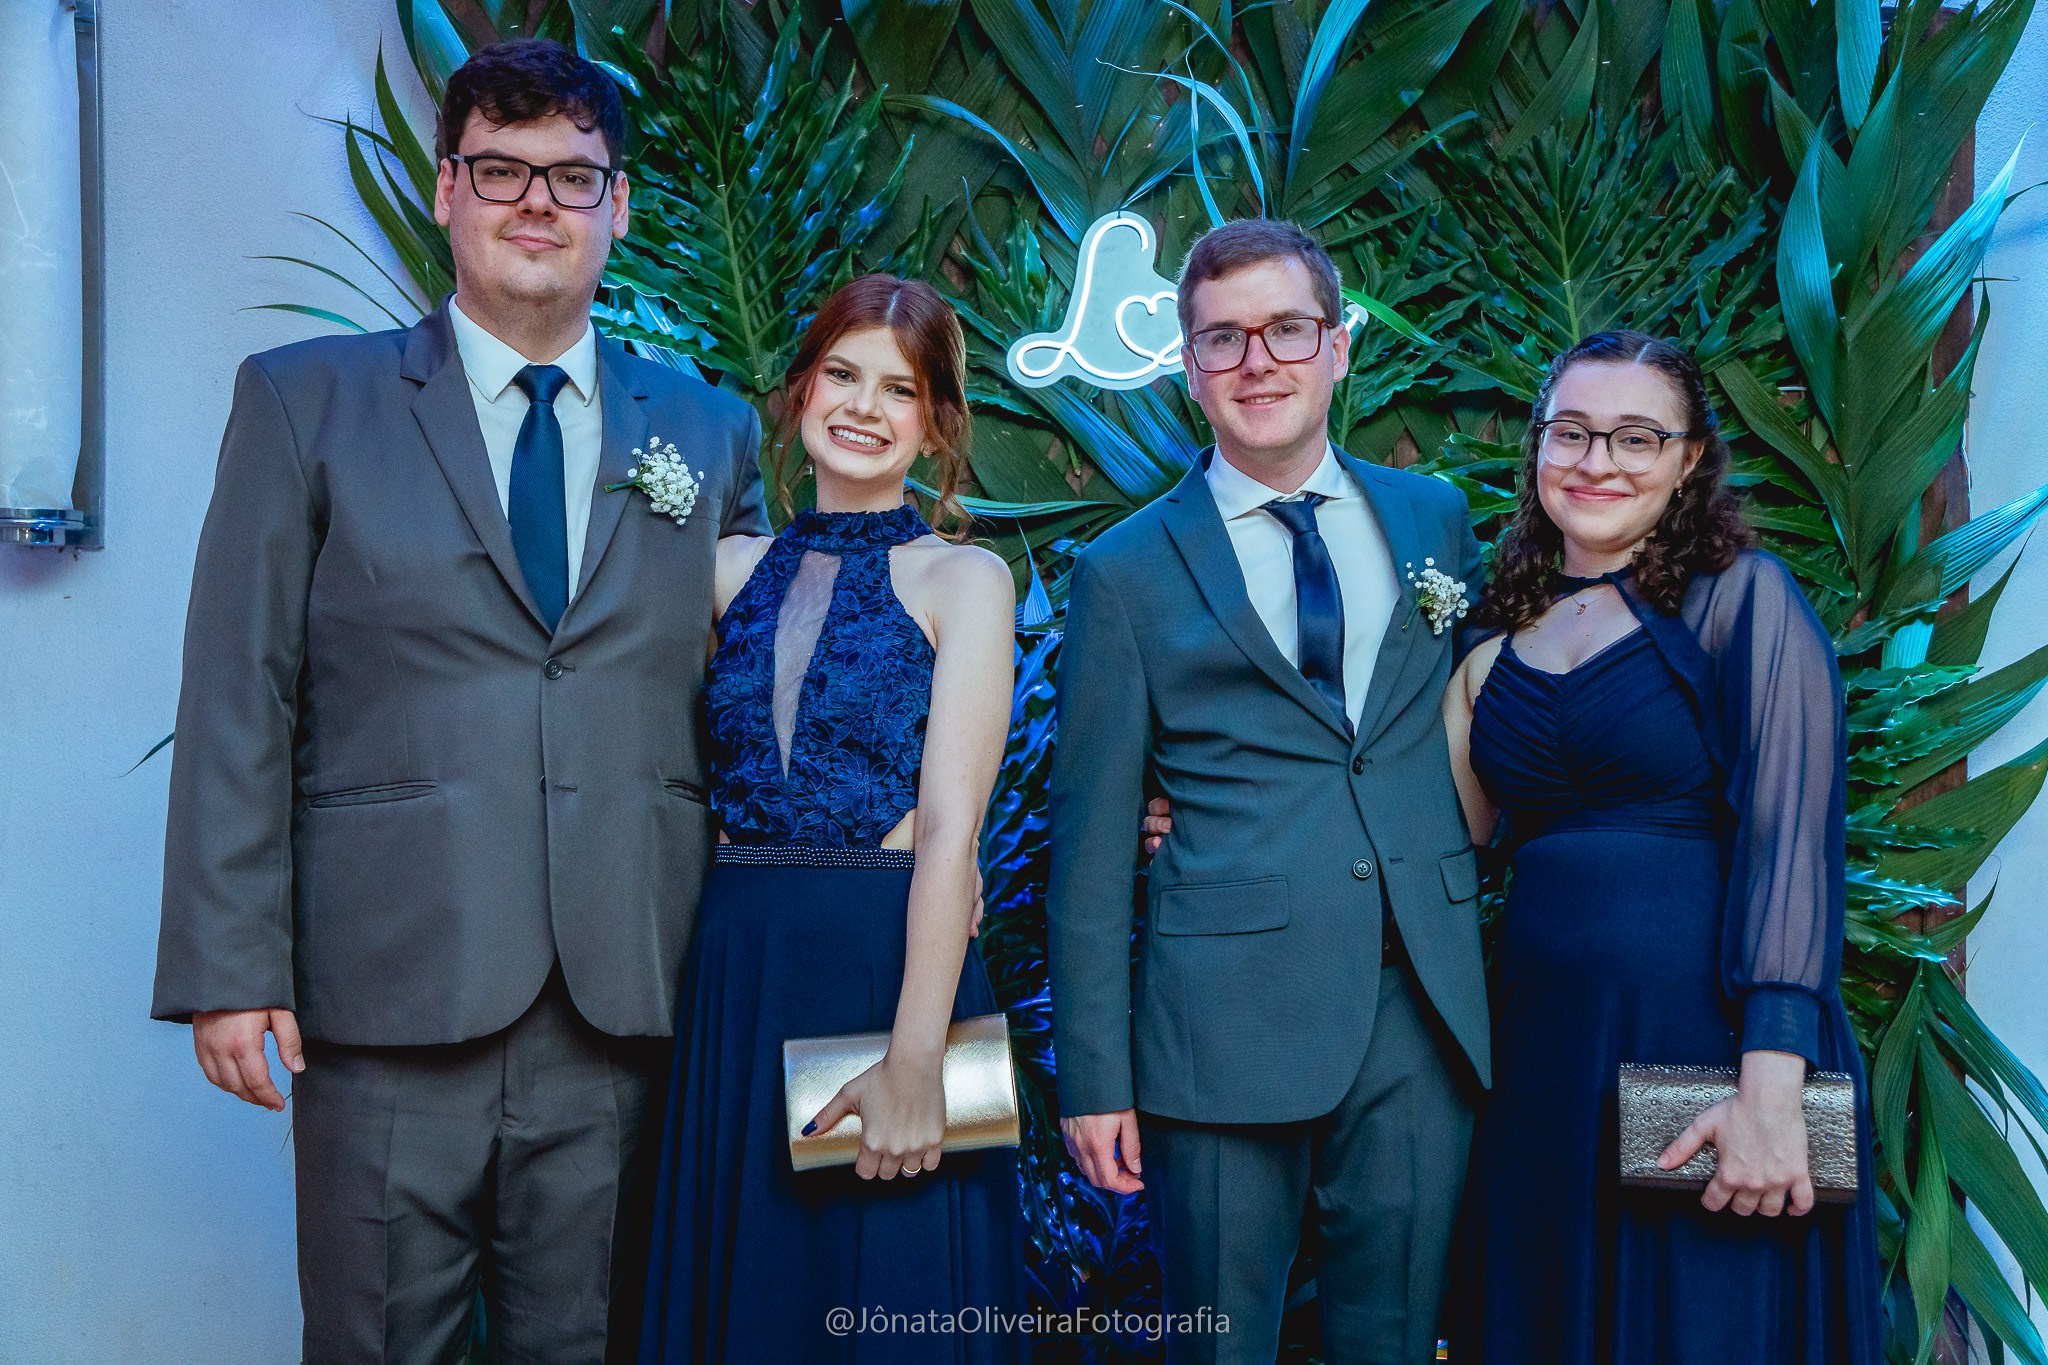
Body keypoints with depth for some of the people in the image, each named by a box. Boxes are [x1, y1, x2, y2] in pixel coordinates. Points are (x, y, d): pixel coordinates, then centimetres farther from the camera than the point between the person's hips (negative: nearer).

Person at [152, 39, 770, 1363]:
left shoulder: (711, 433, 12)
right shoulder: (305, 401, 5)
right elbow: (237, 702, 1)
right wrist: (229, 969, -6)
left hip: (626, 1004, 2)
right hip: (393, 992, -2)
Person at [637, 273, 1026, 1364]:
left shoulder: (962, 579, -1)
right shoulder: (734, 568, 10)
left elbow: (951, 828, -11)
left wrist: (914, 1057, -18)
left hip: (894, 972, -3)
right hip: (733, 977, 4)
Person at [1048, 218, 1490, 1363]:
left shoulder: (1437, 518, 10)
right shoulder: (1127, 573, 0)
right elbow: (1092, 842, -1)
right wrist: (1094, 1077, -4)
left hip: (1426, 1016, 3)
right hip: (1228, 1027, -3)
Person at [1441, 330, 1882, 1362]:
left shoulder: (1742, 597, -6)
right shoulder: (1506, 629, 9)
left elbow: (1791, 839, -16)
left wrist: (1770, 1090, -23)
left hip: (1701, 1044, -5)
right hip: (1542, 1051, 5)